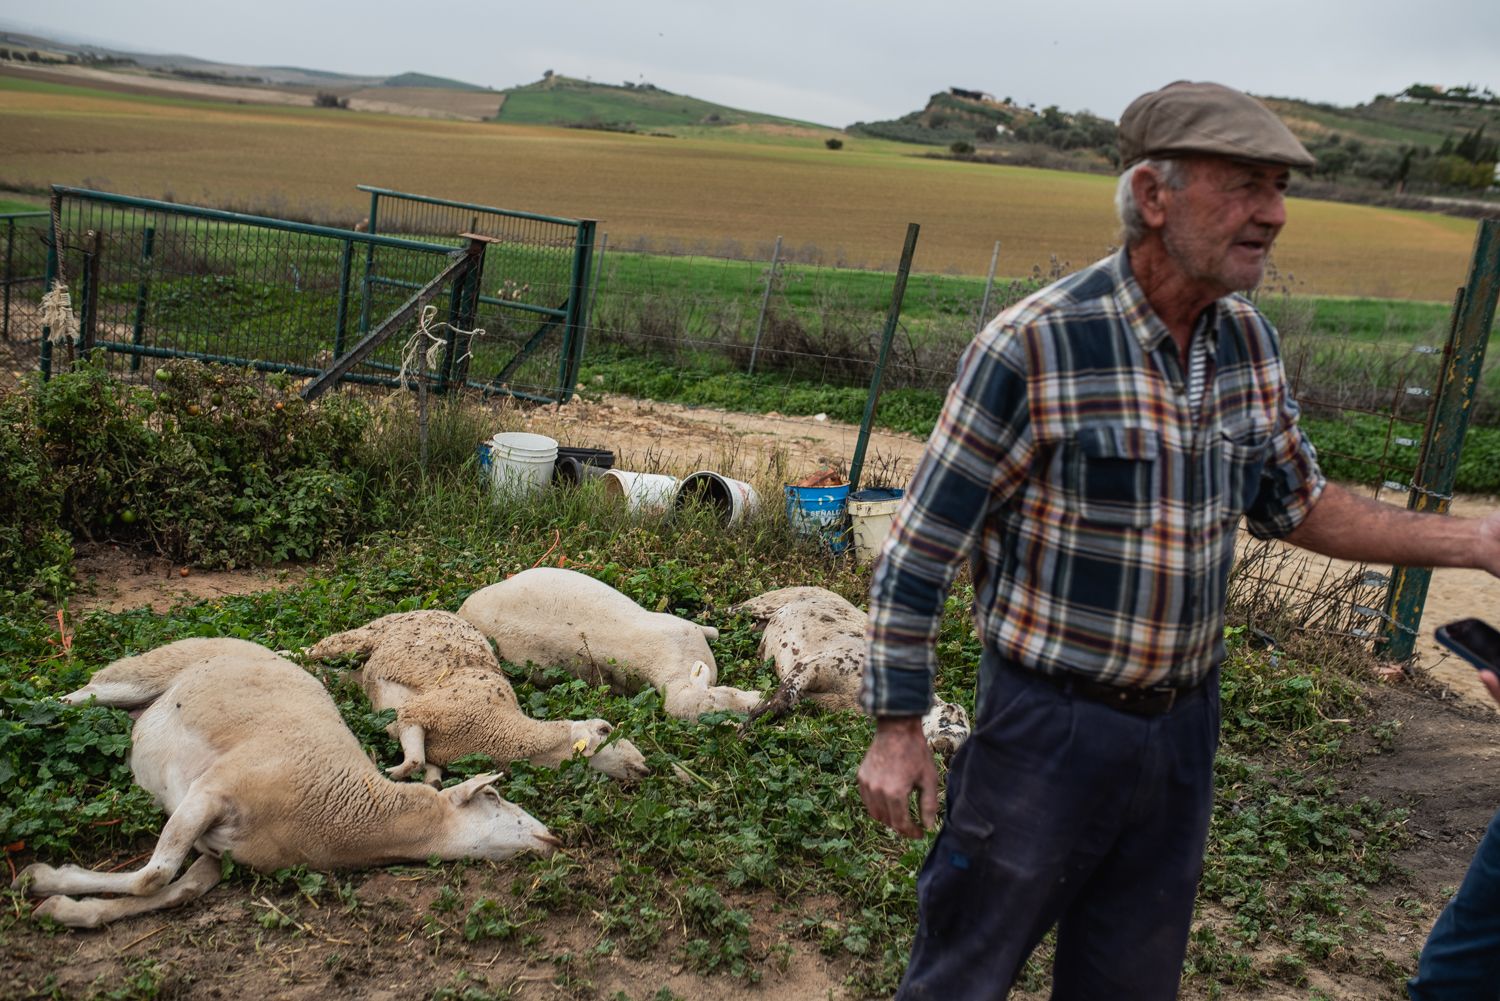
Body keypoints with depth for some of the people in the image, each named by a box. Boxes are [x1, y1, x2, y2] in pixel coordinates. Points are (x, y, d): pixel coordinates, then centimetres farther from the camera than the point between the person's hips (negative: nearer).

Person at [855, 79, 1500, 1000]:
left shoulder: (1249, 343, 0)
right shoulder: (1032, 347, -21)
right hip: (1049, 724, -6)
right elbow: (920, 547, -15)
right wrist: (897, 730, -14)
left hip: (1184, 726, 6)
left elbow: (1295, 503, 14)